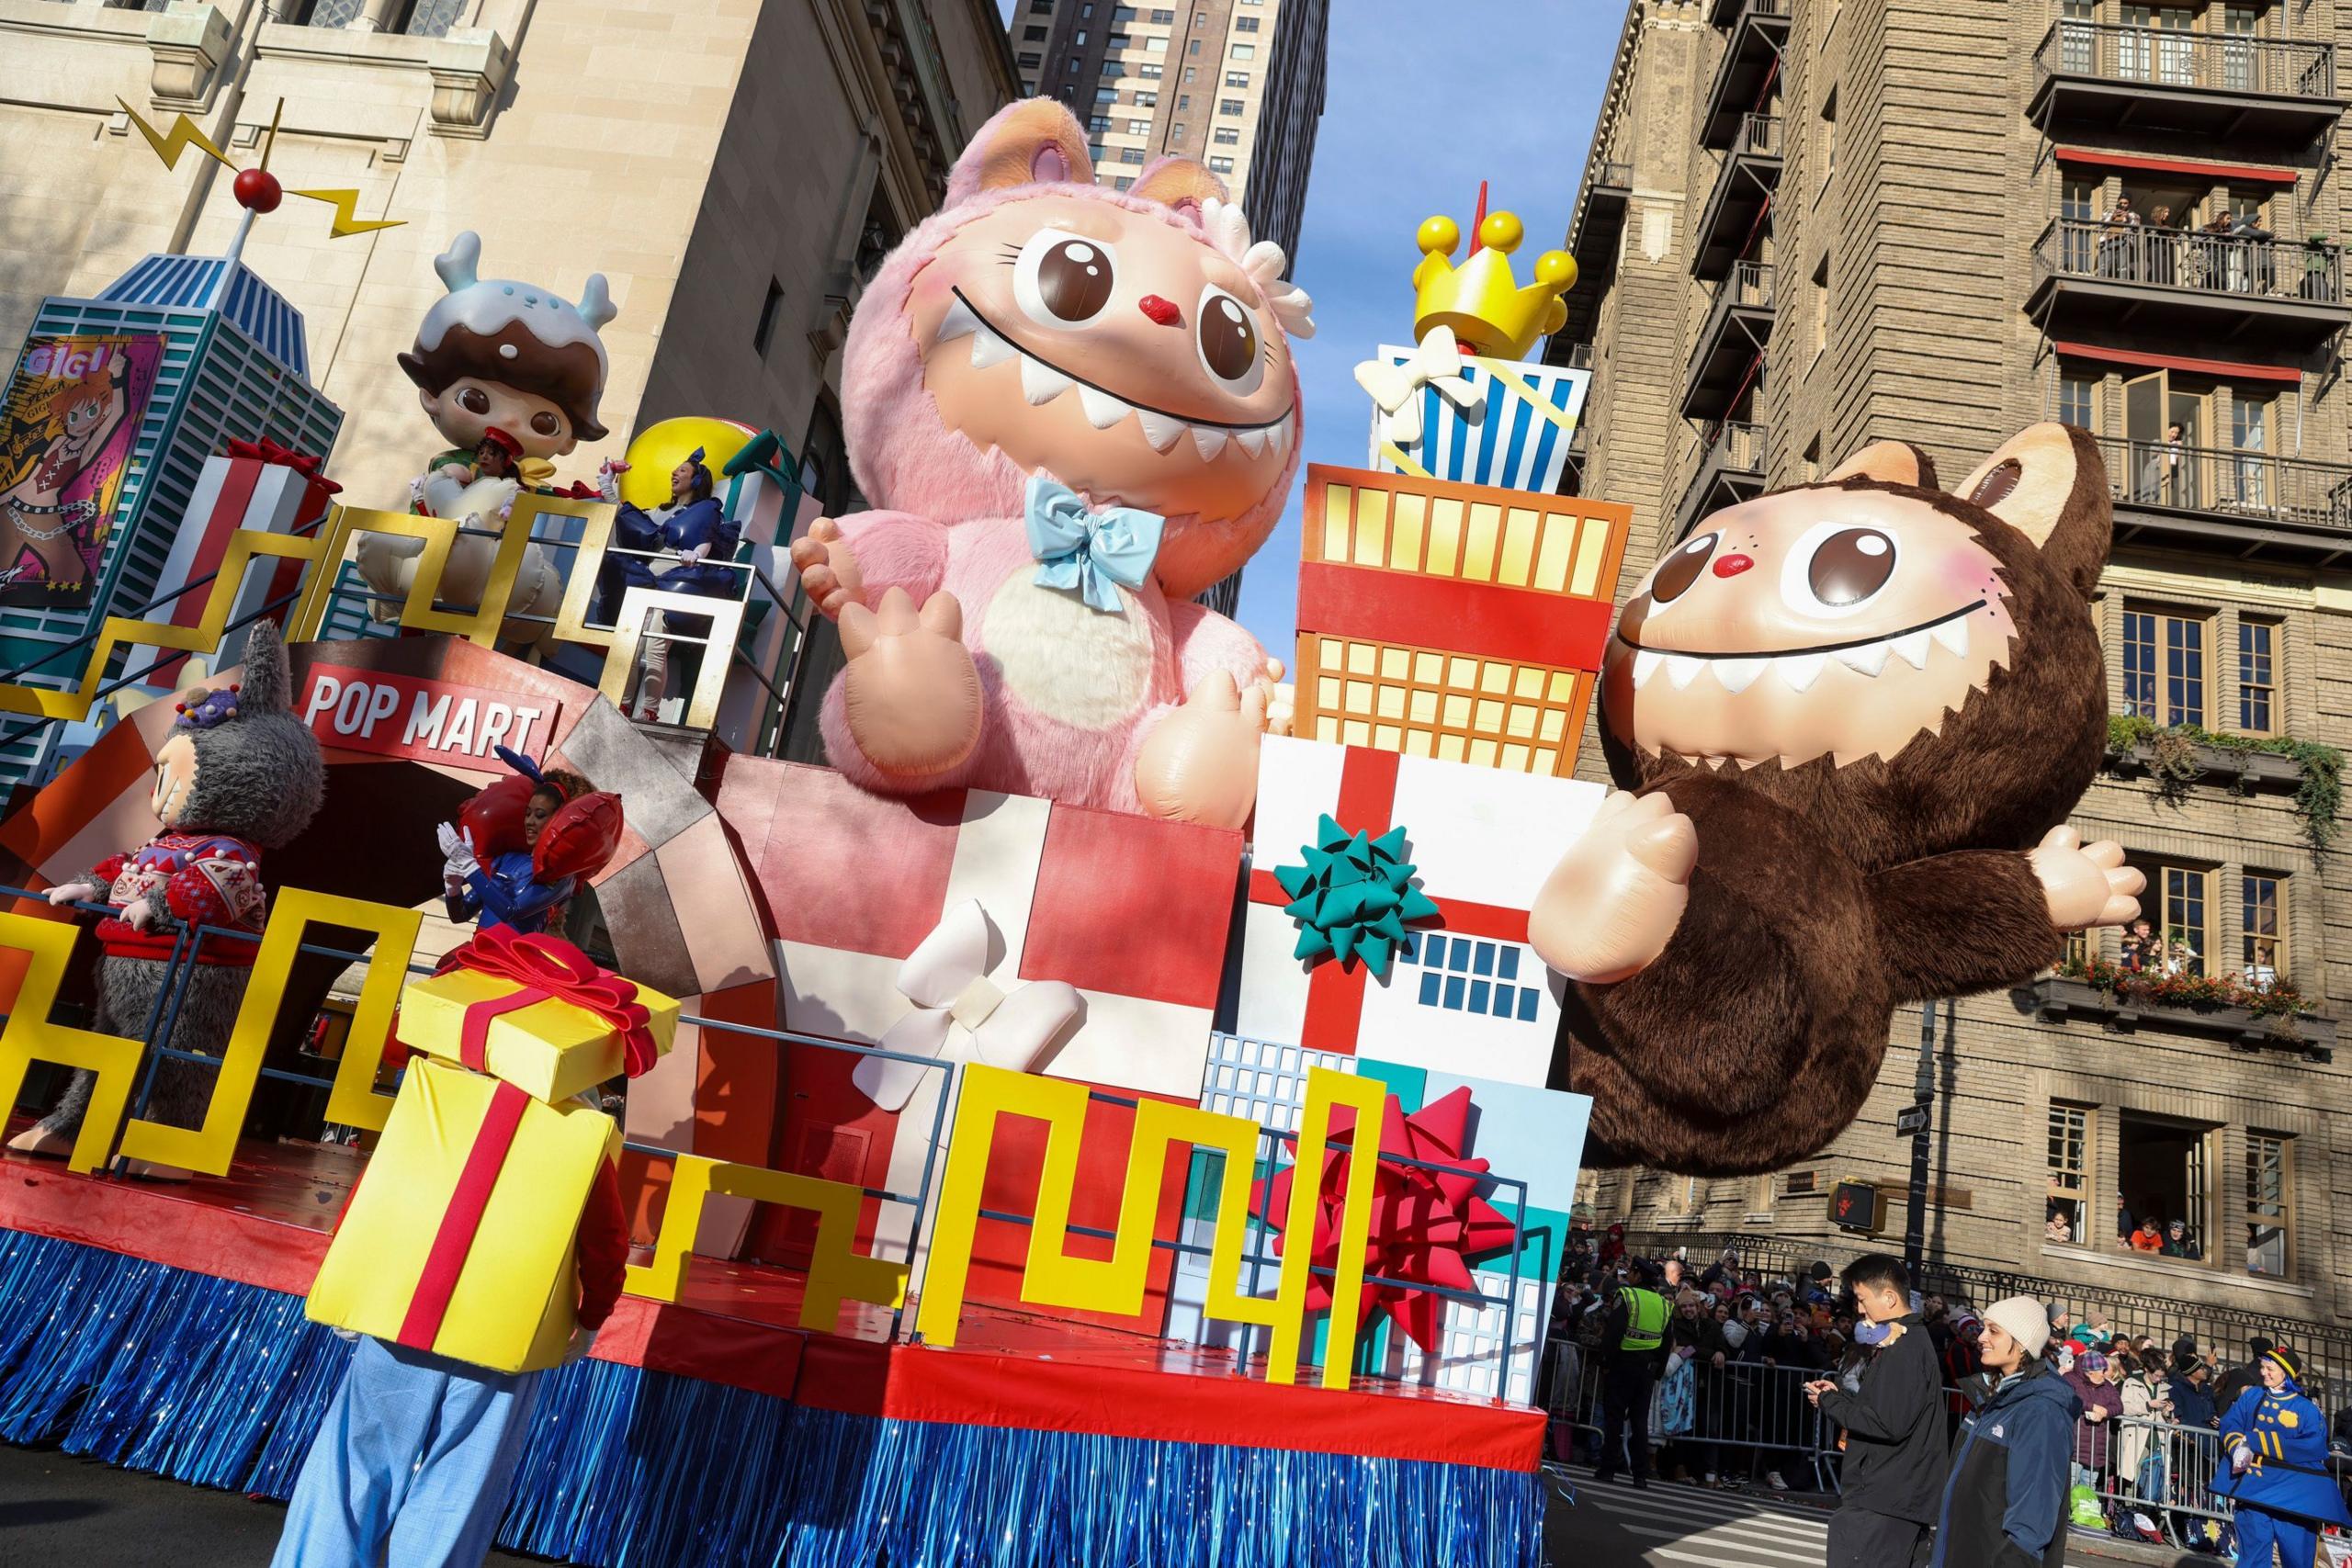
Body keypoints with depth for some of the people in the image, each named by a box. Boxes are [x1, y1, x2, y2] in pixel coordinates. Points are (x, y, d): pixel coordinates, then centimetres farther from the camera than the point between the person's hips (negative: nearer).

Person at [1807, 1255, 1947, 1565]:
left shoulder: (1903, 1351, -18)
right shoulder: (1912, 1342, 16)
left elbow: (1889, 1424, -24)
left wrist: (1831, 1403, -13)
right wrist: (1839, 1396, 10)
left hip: (1879, 1503, -10)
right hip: (1899, 1498, 10)